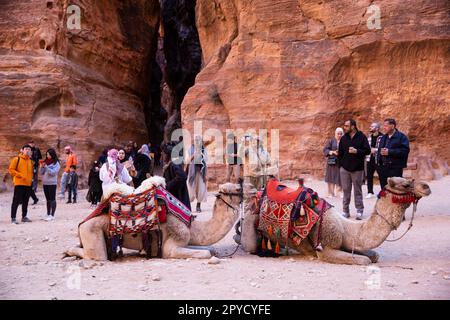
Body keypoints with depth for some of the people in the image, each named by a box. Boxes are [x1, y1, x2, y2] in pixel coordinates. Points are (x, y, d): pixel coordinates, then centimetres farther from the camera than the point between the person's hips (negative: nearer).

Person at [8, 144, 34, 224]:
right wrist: (21, 175, -15)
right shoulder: (17, 159, -2)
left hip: (28, 184, 6)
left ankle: (24, 217, 20)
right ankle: (13, 218, -4)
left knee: (25, 201, 11)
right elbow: (11, 169, -8)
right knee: (16, 201, -6)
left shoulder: (30, 161, 15)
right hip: (19, 183, -6)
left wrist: (31, 178, 9)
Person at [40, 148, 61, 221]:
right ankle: (48, 215, 14)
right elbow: (41, 173, 9)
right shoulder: (45, 162, 11)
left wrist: (46, 167, -18)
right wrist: (42, 166, -7)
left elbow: (53, 172, -14)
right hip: (45, 183, 6)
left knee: (52, 199, -4)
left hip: (52, 183, -6)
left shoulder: (56, 163, -4)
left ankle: (52, 215, -4)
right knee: (48, 200, 10)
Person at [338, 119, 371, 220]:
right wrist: (340, 164, 6)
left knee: (358, 191, 2)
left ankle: (359, 211, 8)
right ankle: (345, 211, 11)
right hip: (344, 168, 3)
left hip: (357, 169, -3)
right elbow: (340, 153, 12)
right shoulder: (343, 138, 8)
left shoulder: (362, 137, -3)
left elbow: (367, 150, -5)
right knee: (346, 190, 6)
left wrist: (356, 151, -18)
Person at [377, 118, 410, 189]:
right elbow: (379, 150, 25)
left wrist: (389, 152, -20)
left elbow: (405, 150, -17)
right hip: (383, 168, 7)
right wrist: (380, 152, 0)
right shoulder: (383, 137, 18)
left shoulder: (402, 137, -5)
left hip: (395, 168, -7)